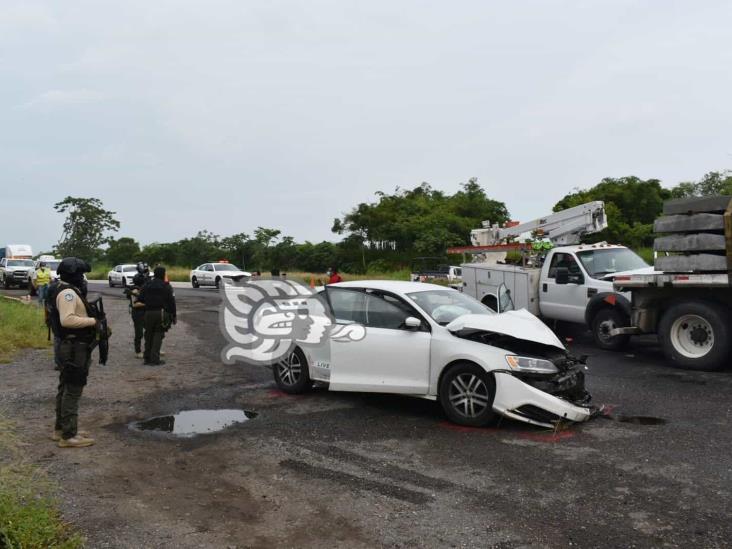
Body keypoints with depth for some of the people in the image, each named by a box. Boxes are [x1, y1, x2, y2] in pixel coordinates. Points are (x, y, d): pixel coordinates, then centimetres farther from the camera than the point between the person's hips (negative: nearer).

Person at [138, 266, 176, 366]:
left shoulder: (146, 285, 9)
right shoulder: (166, 286, -3)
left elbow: (140, 299, 7)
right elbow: (171, 302, -5)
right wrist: (173, 315, 1)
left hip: (148, 313, 4)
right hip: (162, 313, -4)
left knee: (149, 335, 13)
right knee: (158, 335, 0)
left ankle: (147, 358, 17)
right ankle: (155, 359, -4)